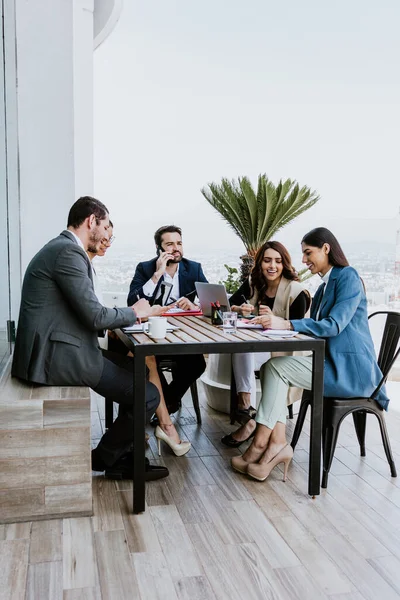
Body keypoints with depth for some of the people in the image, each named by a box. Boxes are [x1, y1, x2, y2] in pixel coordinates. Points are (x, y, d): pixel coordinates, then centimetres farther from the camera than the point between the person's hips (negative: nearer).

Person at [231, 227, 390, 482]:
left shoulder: (348, 276, -9)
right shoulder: (324, 286, 19)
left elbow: (334, 325, -21)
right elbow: (316, 328, 13)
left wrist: (286, 324, -29)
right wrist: (277, 322, -2)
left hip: (350, 369, -8)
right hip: (333, 363, 8)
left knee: (276, 366, -18)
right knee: (273, 365, -11)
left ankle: (261, 443, -12)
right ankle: (278, 443, -19)